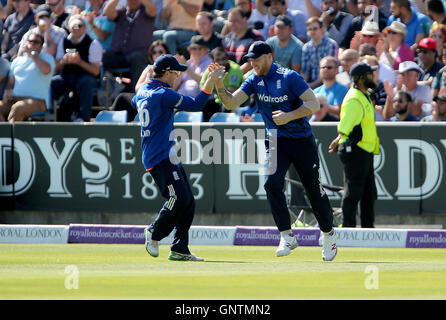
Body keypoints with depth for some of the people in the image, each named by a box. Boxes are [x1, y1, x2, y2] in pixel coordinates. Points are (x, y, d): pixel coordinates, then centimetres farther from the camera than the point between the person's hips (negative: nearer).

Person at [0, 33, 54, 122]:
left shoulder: (47, 58, 10)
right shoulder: (17, 60, 25)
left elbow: (46, 70, -14)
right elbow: (11, 81, 22)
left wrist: (33, 54, -3)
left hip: (37, 100, -5)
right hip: (14, 99, 5)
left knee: (17, 108, -36)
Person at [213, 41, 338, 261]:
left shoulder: (289, 78, -15)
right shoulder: (254, 80, 0)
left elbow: (313, 103, -18)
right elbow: (231, 103, -6)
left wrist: (289, 116, -28)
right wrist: (219, 84, -22)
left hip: (302, 141, -4)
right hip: (276, 142, 4)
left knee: (314, 189, 2)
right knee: (272, 183, -18)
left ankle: (328, 235, 22)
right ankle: (287, 237, -11)